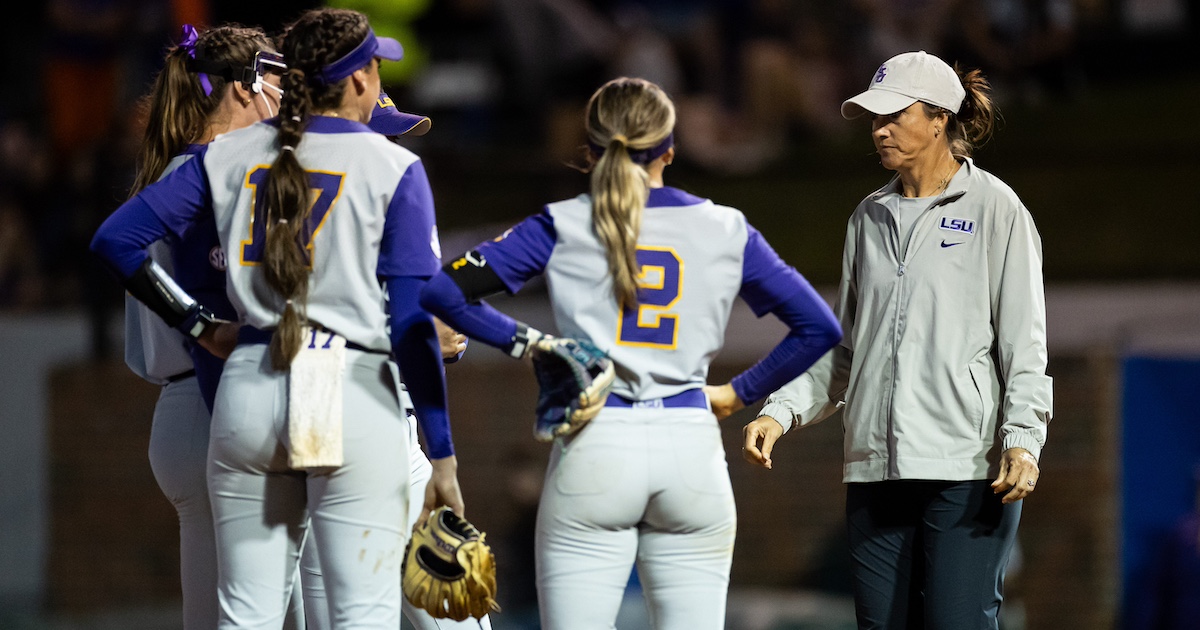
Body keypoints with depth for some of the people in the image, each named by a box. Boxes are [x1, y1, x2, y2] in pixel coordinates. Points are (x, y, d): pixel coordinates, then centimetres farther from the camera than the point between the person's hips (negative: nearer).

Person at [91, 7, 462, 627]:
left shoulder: (232, 154, 8)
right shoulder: (393, 168, -2)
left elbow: (115, 239, 8)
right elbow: (412, 324, -6)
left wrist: (200, 326, 15)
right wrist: (442, 454, -4)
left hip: (247, 389, 4)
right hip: (355, 396, -4)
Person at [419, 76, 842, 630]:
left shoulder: (564, 225, 3)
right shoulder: (726, 231, 8)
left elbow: (441, 292, -2)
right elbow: (819, 327, 9)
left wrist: (524, 343, 9)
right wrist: (740, 392, 16)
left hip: (593, 446, -1)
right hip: (692, 450, 1)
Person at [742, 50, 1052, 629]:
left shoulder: (994, 208, 1)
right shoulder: (869, 218, 17)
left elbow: (1024, 340, -3)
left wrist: (1022, 439, -15)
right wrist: (780, 412, 6)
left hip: (966, 468, -6)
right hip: (875, 468, 6)